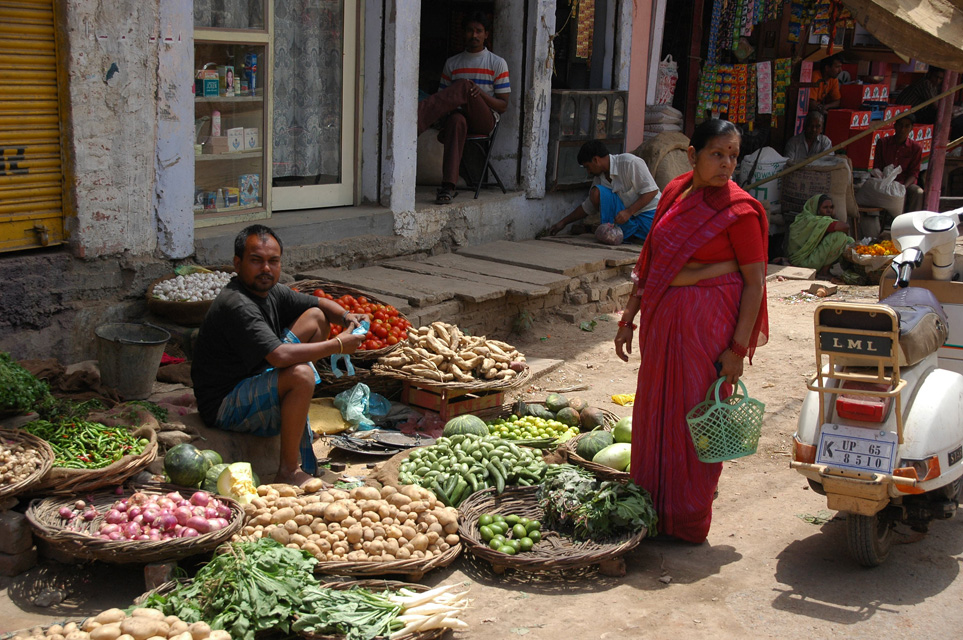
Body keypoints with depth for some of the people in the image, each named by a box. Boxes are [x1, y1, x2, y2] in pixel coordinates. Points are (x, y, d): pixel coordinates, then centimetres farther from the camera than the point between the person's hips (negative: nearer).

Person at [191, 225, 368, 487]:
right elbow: (280, 356, -38)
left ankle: (299, 415, 12)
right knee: (300, 374, -36)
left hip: (255, 381, 10)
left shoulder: (270, 291, 2)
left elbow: (320, 304, 17)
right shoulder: (236, 305, -27)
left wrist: (346, 316, -6)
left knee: (315, 317, 12)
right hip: (224, 407, -10)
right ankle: (288, 472, -23)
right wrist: (337, 345, -27)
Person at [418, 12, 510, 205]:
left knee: (464, 86, -33)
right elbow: (443, 96, 15)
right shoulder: (452, 63, 19)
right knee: (456, 120, -40)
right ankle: (448, 185, -52)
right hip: (459, 116, 2)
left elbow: (503, 106, 5)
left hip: (485, 121, -2)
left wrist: (481, 94, -15)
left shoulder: (497, 63, 11)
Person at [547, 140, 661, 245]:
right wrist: (563, 222, 20)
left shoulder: (630, 162, -15)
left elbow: (651, 191, -17)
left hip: (648, 214, -6)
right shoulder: (599, 178, 7)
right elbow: (587, 207, 18)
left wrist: (628, 212, -24)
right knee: (596, 192, -17)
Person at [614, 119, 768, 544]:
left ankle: (688, 521, 17)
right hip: (662, 317, 6)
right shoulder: (675, 192, 8)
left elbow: (755, 283, -11)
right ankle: (651, 509, 27)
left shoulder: (740, 210, -11)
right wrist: (629, 317, 13)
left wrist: (738, 348, -16)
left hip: (708, 324, -6)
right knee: (655, 412, 12)